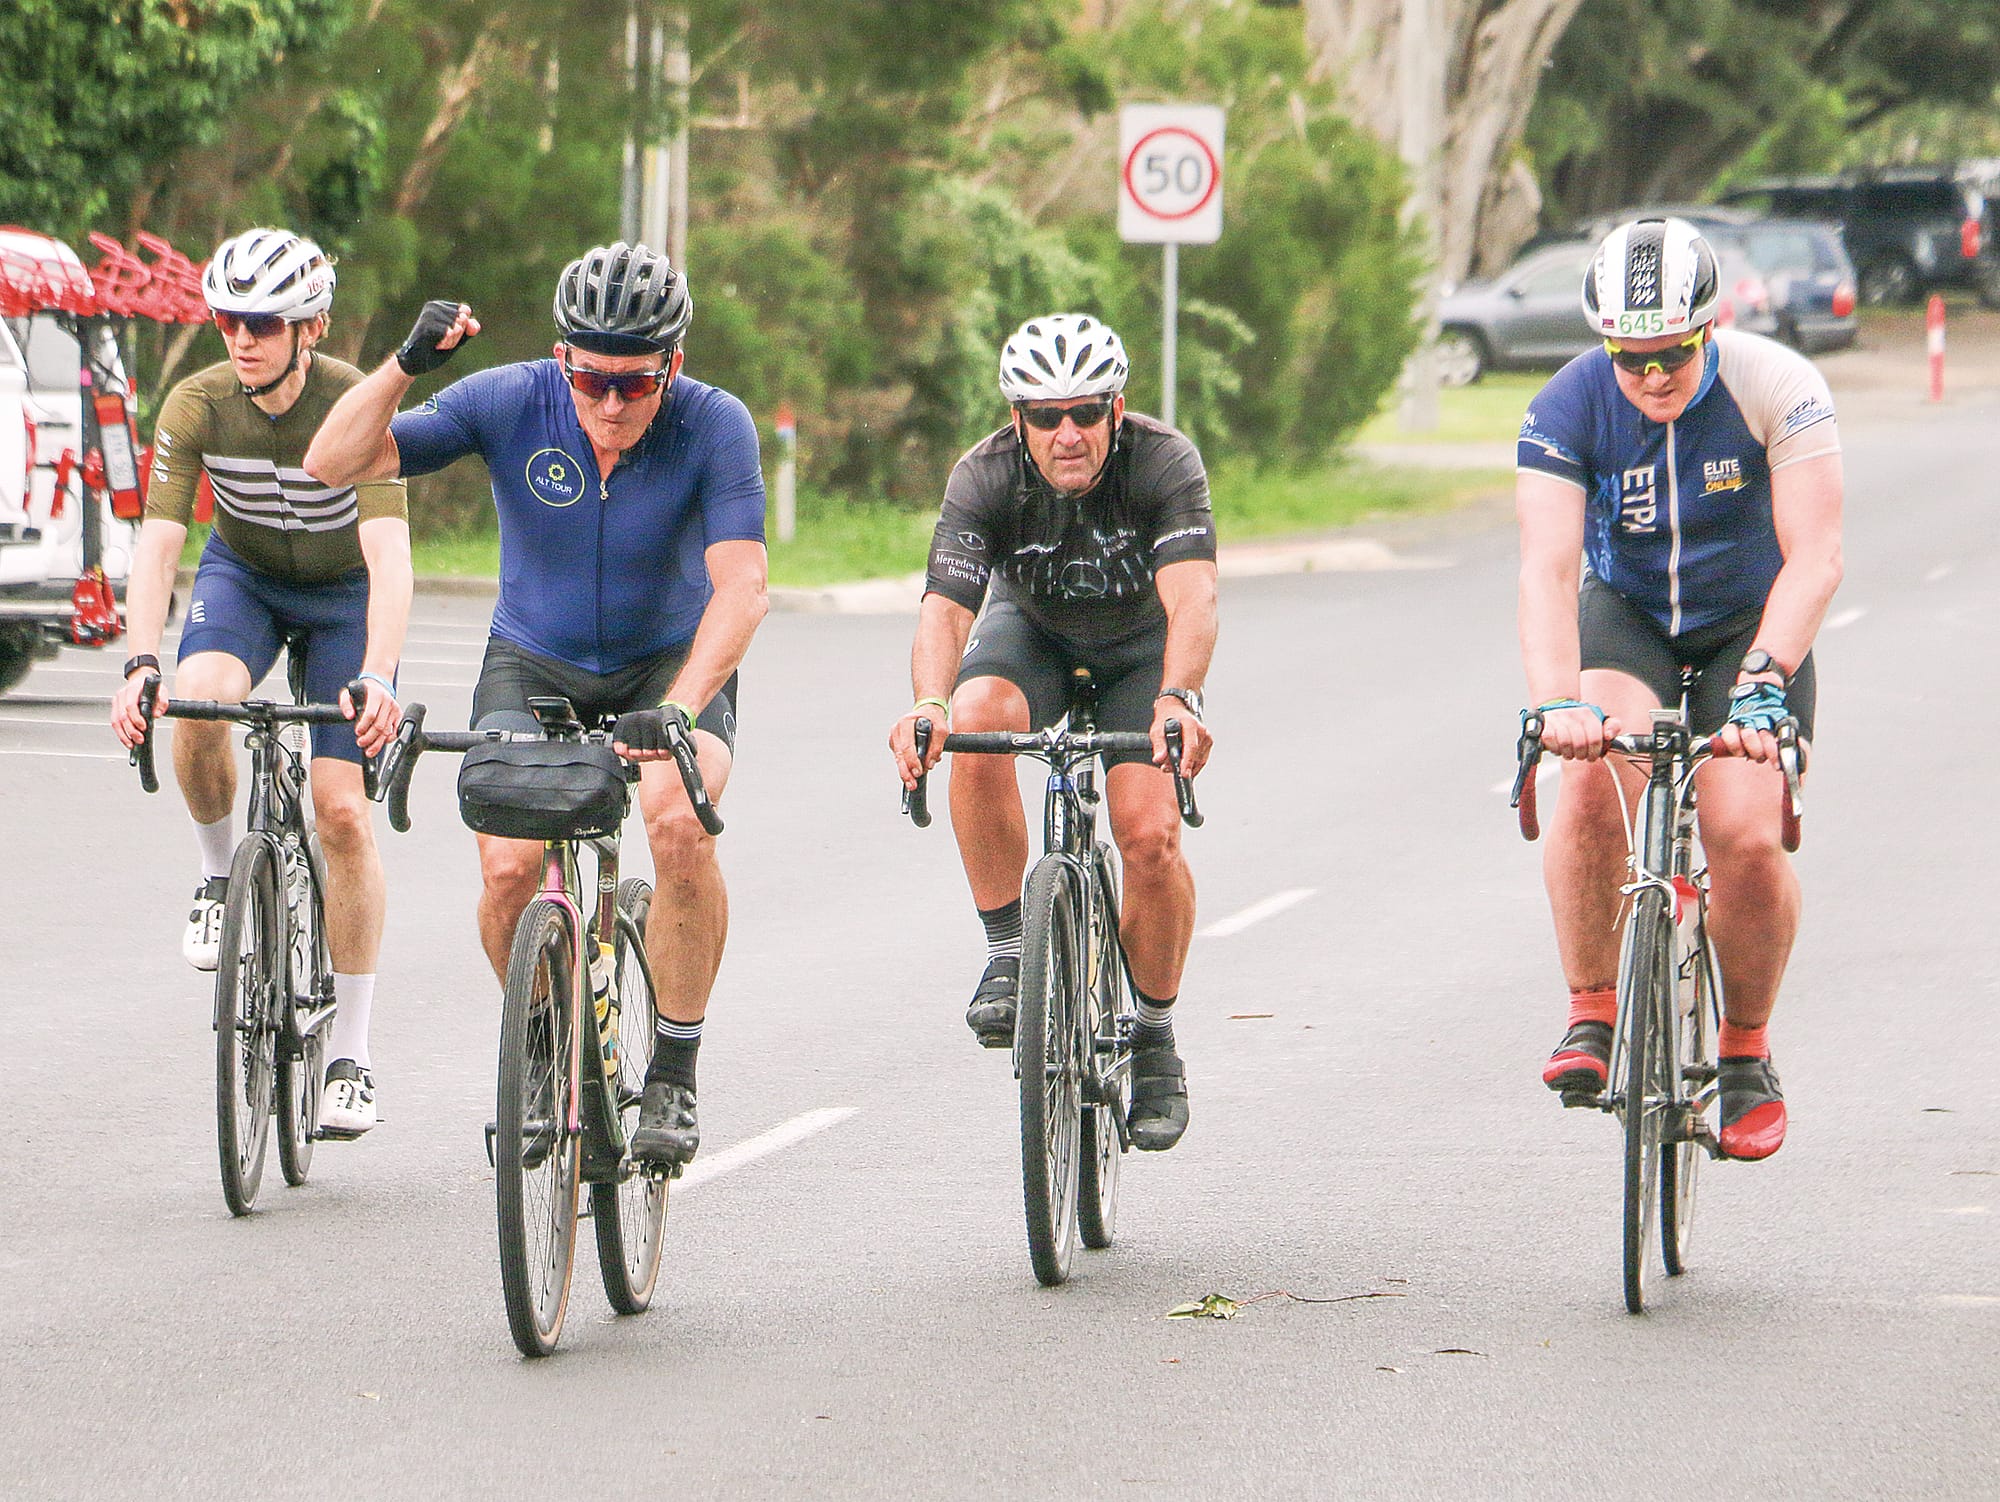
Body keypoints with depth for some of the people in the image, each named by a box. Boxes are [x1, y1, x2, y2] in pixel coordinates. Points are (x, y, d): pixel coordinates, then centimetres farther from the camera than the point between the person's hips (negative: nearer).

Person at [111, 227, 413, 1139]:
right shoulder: (198, 405, -22)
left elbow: (388, 553, -39)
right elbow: (156, 541, -27)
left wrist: (378, 676, -54)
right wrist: (141, 666, -42)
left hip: (343, 594, -2)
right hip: (242, 577, 2)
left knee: (342, 810, -10)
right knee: (199, 705, -32)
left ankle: (349, 1055, -1)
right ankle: (219, 873, -3)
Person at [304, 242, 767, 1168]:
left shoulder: (713, 427, -22)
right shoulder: (512, 404, -19)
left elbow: (740, 589, -30)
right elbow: (333, 464, -21)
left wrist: (677, 711, -44)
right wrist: (405, 364, -37)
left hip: (669, 664, -1)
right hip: (534, 665, 1)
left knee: (679, 824, -31)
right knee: (508, 865, -21)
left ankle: (674, 1075, -13)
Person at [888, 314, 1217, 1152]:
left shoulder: (1165, 464, -31)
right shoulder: (985, 478, -28)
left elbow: (1191, 597, -45)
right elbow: (945, 607, -39)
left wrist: (1178, 699, -64)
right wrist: (928, 703, -60)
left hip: (1142, 650, -1)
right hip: (1033, 634, 1)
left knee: (1149, 836, -19)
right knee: (977, 721, -33)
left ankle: (1156, 1036, 5)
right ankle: (1007, 954, -19)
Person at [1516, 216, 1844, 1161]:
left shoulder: (1776, 389, -24)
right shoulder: (1568, 408, -21)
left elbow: (1813, 559, -29)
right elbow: (1547, 568, -31)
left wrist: (1763, 684, -44)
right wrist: (1557, 701, -47)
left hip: (1752, 623, -1)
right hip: (1627, 614, 1)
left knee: (1745, 836, -20)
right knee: (1595, 780, -30)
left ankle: (1745, 1049, 6)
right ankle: (1590, 1014, -13)